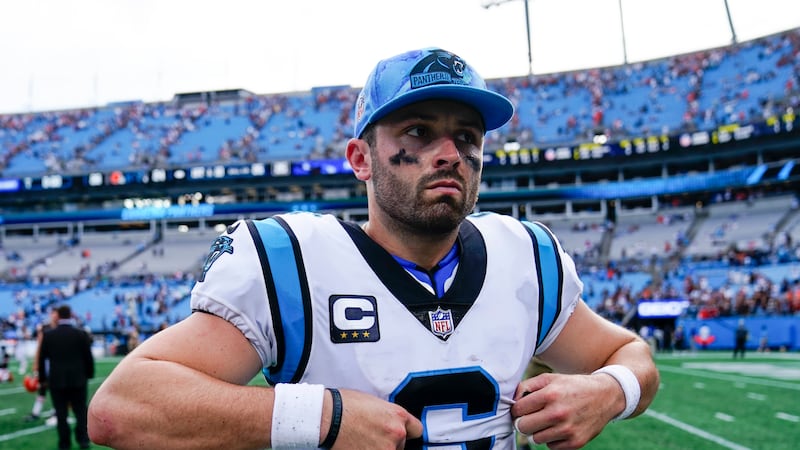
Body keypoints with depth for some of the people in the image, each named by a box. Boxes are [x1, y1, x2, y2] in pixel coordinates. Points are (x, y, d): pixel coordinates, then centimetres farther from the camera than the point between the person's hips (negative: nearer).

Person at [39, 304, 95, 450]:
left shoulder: (48, 335, -2)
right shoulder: (81, 334, -5)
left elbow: (42, 359, 3)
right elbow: (88, 357, -1)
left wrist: (43, 378, 12)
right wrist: (89, 374, 12)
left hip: (56, 380, 0)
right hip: (78, 379, 0)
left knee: (61, 413, 5)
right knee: (81, 411, 9)